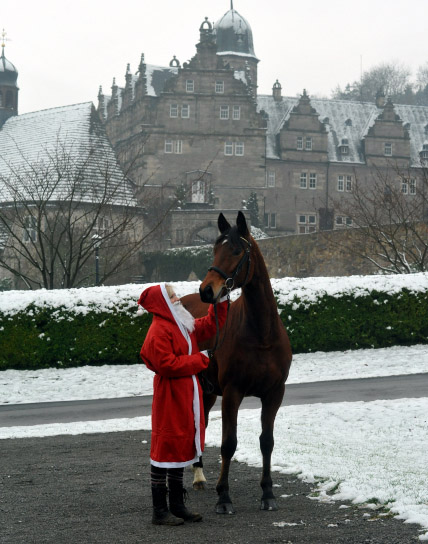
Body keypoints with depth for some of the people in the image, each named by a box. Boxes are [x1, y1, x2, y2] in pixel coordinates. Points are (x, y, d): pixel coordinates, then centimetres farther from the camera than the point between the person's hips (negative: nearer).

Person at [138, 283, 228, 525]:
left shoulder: (185, 326, 13)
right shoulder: (159, 330, -18)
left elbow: (210, 326, 24)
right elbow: (166, 364, -25)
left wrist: (221, 301, 12)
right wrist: (200, 360, -15)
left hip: (188, 398, 10)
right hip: (170, 398, -10)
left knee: (181, 449, 15)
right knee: (166, 450, -4)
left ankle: (177, 505, 24)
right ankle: (160, 511, 2)